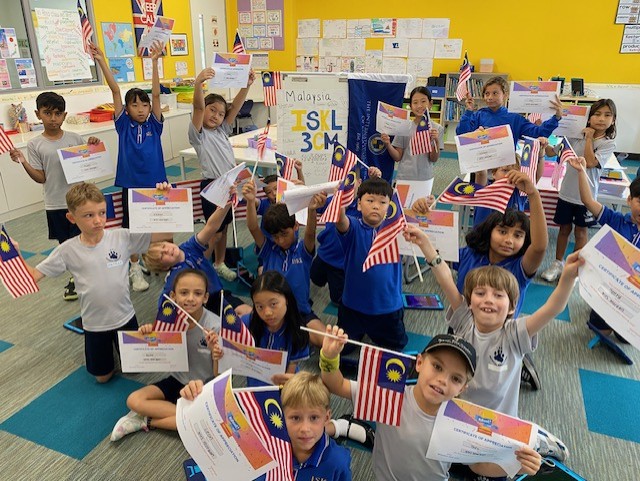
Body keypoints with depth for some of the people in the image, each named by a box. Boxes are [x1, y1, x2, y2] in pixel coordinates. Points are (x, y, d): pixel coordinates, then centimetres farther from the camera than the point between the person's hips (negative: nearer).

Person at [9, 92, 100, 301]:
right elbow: (41, 178, -2)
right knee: (66, 243, 14)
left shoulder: (75, 138, -2)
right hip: (55, 204, 1)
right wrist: (23, 162, -16)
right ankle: (76, 276, 32)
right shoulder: (35, 144, -2)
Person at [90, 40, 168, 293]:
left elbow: (156, 93, -12)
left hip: (156, 182, 0)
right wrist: (102, 62, -15)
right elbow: (115, 91, -8)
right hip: (131, 183, 0)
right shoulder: (123, 125, -2)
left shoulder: (154, 124, -2)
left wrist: (154, 62, -21)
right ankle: (135, 268, 24)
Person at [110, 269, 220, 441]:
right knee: (134, 400, -14)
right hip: (177, 381, 4)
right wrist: (148, 336, -20)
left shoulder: (215, 326, -22)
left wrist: (215, 350, -36)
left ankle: (147, 421, -7)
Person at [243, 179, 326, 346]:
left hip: (301, 311, -1)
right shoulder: (268, 249, 0)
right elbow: (253, 228, -17)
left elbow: (310, 233, -25)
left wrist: (312, 210, -48)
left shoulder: (303, 250, -4)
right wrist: (250, 201, -37)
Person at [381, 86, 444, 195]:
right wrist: (387, 144, -17)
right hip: (404, 177, 0)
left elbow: (434, 159, -4)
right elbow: (398, 157, 0)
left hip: (425, 179, 0)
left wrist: (436, 141, -20)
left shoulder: (437, 128, -3)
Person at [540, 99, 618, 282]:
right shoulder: (577, 136, 0)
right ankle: (557, 264, 27)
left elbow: (590, 162, -23)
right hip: (567, 191, 3)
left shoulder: (608, 144, -9)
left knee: (581, 231, 10)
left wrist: (589, 138, -15)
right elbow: (556, 152, 7)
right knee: (564, 228, 13)